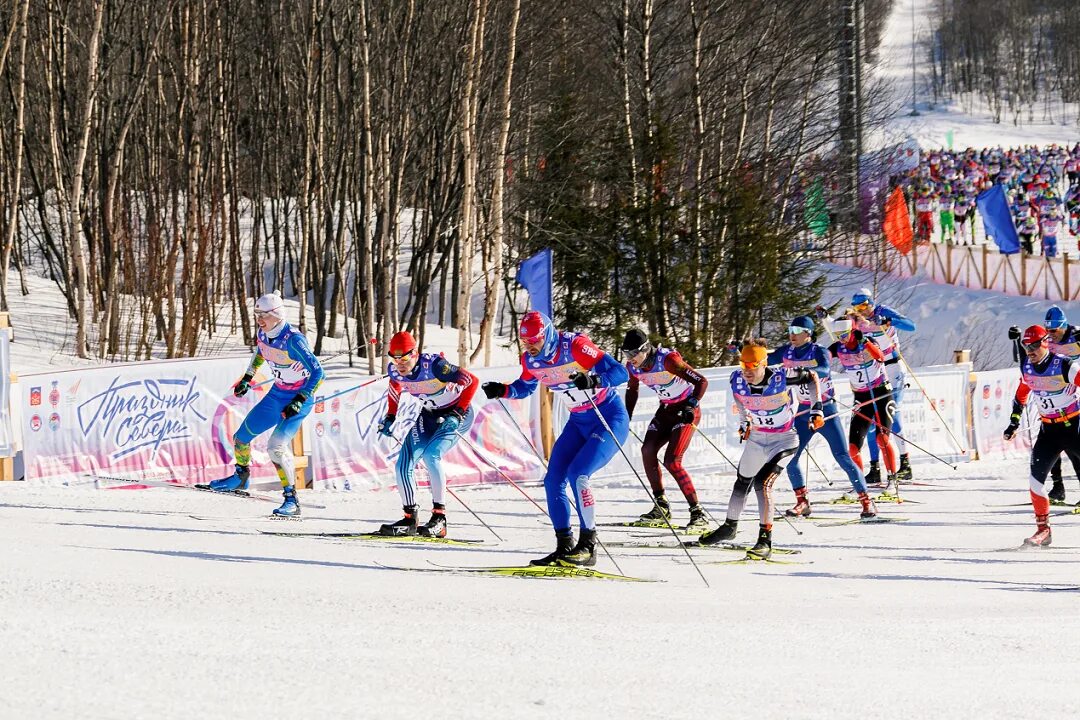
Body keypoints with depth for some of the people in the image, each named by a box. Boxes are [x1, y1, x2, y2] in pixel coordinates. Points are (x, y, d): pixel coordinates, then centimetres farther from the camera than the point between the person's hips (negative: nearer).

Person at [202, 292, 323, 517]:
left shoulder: (293, 340, -28)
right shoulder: (263, 333, -5)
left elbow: (317, 372, -27)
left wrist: (299, 401, -31)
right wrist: (247, 377, 23)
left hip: (299, 399, -8)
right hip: (276, 395, 8)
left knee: (276, 446, -24)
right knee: (241, 436, 10)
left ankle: (291, 500, -17)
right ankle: (240, 478, 37)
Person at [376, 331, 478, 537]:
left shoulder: (432, 365, -31)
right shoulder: (395, 371, -12)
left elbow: (472, 381, -27)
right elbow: (395, 392, 13)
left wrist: (458, 413, -29)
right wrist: (390, 418, 1)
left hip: (456, 414, -6)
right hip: (428, 415, 7)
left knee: (430, 456, -29)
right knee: (403, 467, -6)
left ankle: (439, 518, -20)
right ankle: (410, 518, 11)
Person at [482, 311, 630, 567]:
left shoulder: (574, 346, -25)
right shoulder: (531, 360, -4)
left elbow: (621, 373, -27)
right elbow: (525, 387, 18)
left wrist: (594, 379, -45)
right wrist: (502, 390, -2)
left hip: (610, 418, -8)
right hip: (579, 422, 8)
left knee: (577, 473, -23)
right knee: (553, 480, -2)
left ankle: (588, 546, -17)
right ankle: (565, 547, 5)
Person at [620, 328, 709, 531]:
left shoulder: (667, 360, -28)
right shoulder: (633, 366, -6)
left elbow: (702, 382, -26)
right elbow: (632, 390, 15)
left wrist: (691, 406, -36)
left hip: (686, 409, -8)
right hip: (666, 409, 8)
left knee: (672, 461, -19)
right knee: (648, 450, -5)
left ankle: (698, 513, -16)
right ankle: (661, 507, 8)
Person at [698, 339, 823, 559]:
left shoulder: (781, 378, -28)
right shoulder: (737, 380, -15)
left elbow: (812, 377, -11)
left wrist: (816, 409, -14)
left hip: (784, 440, -5)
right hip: (756, 438, 5)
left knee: (762, 484, -22)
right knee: (742, 483, 18)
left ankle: (765, 541, -19)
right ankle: (729, 527, 43)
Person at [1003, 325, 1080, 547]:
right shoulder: (1027, 368, 1)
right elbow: (1021, 395, 17)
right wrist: (1014, 423, 16)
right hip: (1049, 429, 5)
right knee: (1036, 476, -9)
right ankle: (1043, 529, 0)